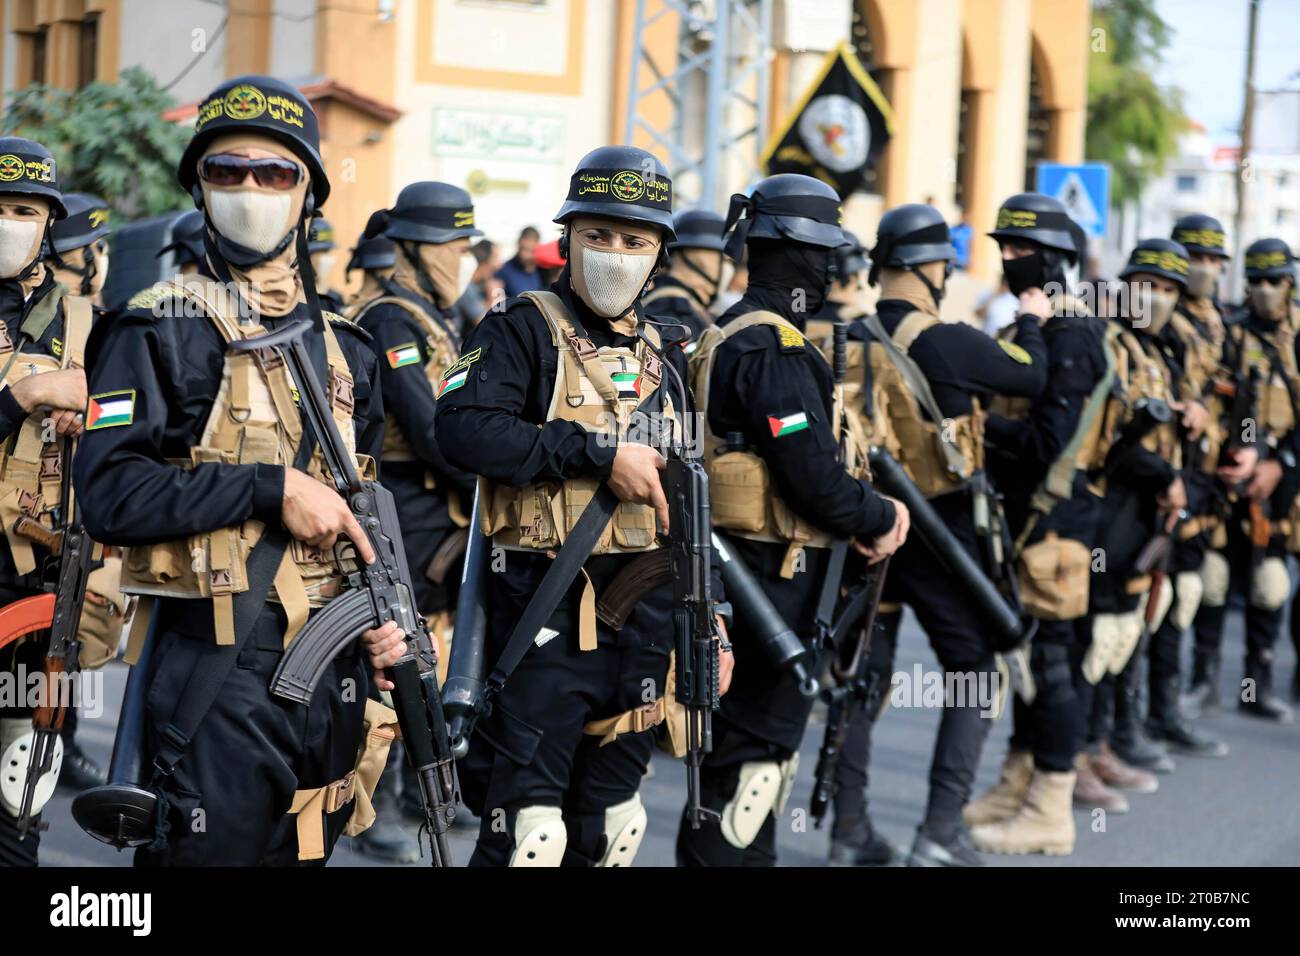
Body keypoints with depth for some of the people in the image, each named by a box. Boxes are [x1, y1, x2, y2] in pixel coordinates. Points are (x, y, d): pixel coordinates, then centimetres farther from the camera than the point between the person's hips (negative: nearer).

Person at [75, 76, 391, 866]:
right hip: (216, 667, -6)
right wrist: (272, 488, -19)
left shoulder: (345, 347, 14)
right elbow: (108, 494, -16)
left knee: (308, 851, 14)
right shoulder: (160, 331, -4)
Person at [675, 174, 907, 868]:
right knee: (752, 756, -5)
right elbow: (811, 478, -24)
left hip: (755, 574, 11)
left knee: (767, 751, 19)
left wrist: (872, 506, 7)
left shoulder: (733, 336, 14)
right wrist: (880, 519, -6)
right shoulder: (774, 349, -19)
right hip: (777, 575, -11)